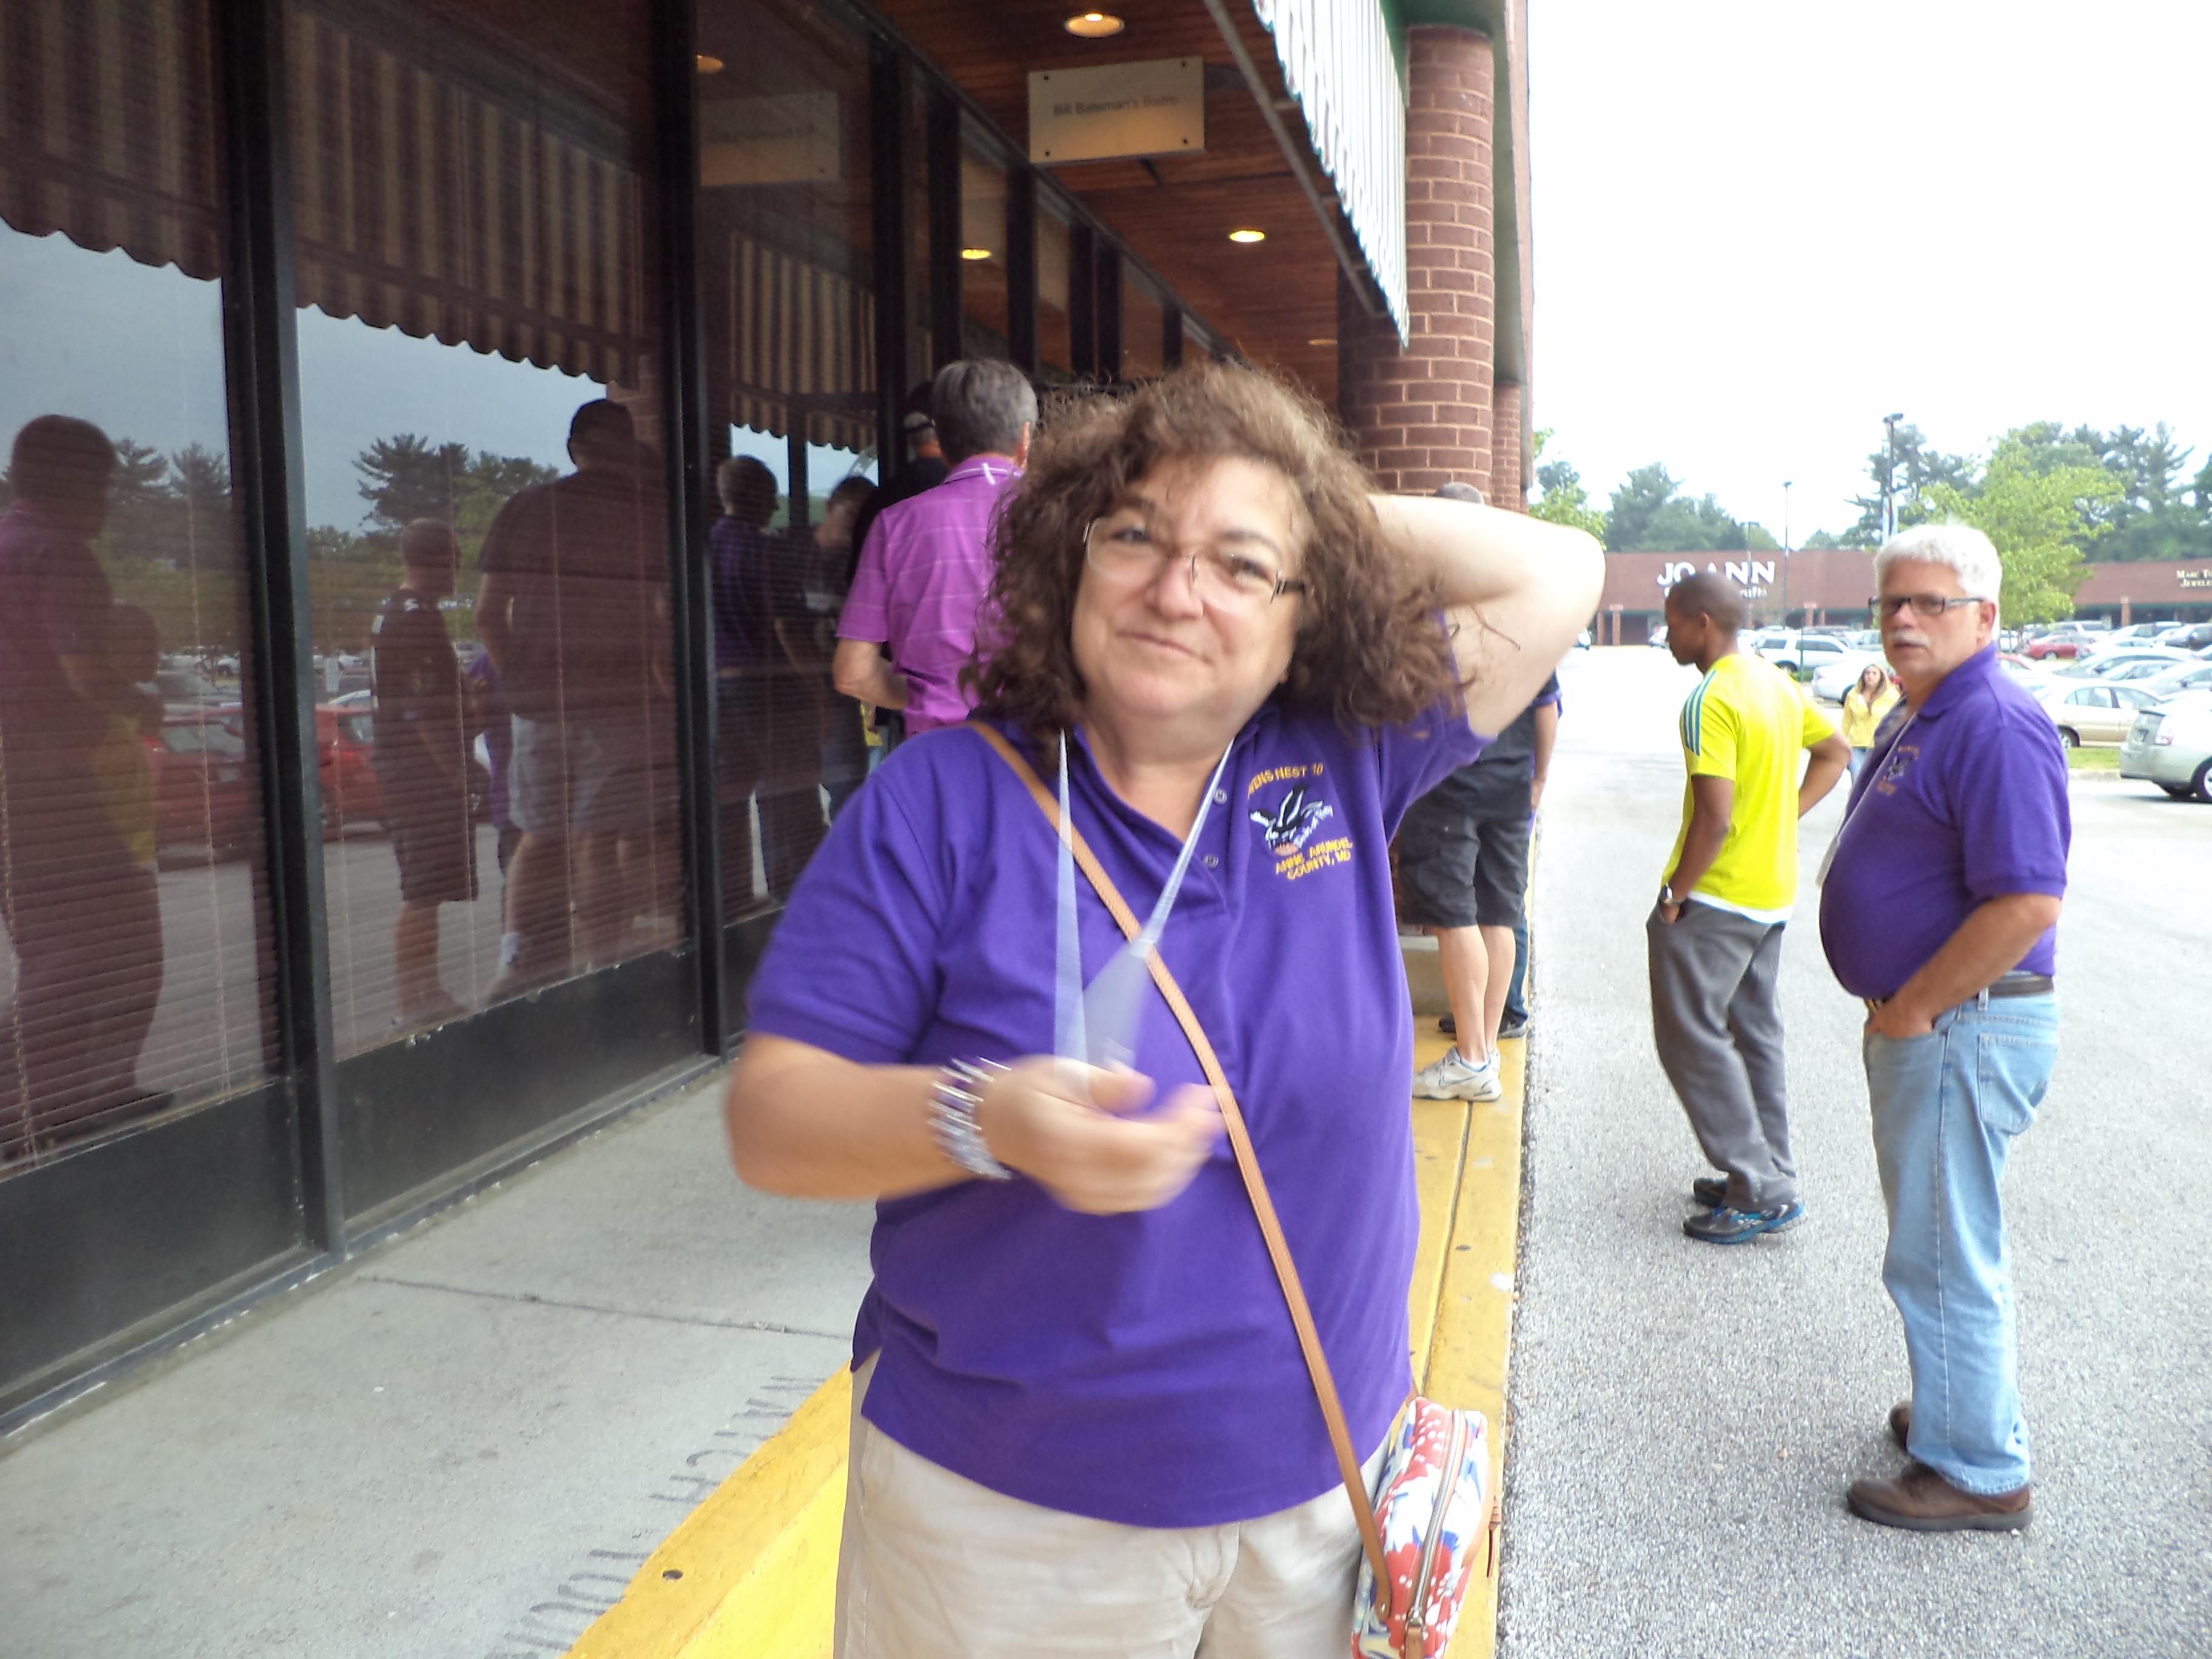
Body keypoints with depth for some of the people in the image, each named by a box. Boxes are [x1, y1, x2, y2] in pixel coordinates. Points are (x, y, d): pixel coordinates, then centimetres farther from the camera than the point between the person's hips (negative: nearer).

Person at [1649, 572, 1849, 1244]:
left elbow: (1715, 817, -25)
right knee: (1756, 1034, 17)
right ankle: (1769, 1176, 25)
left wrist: (1675, 895, -15)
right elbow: (1835, 754, 20)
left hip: (1716, 897, -9)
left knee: (1692, 1037, -2)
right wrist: (1783, 817, 14)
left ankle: (1762, 1192, 0)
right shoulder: (1778, 683, 9)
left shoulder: (1712, 701, -19)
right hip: (1773, 892, 9)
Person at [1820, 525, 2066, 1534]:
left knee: (1942, 1258, 1)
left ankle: (1980, 1474, 16)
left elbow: (2027, 905, -28)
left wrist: (1912, 1007, -19)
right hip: (1922, 1024, 10)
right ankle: (1961, 1411, 39)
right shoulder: (1920, 720, 13)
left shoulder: (1996, 729, -20)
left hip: (1963, 1028, -10)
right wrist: (1897, 1010, 14)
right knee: (1945, 1244, 22)